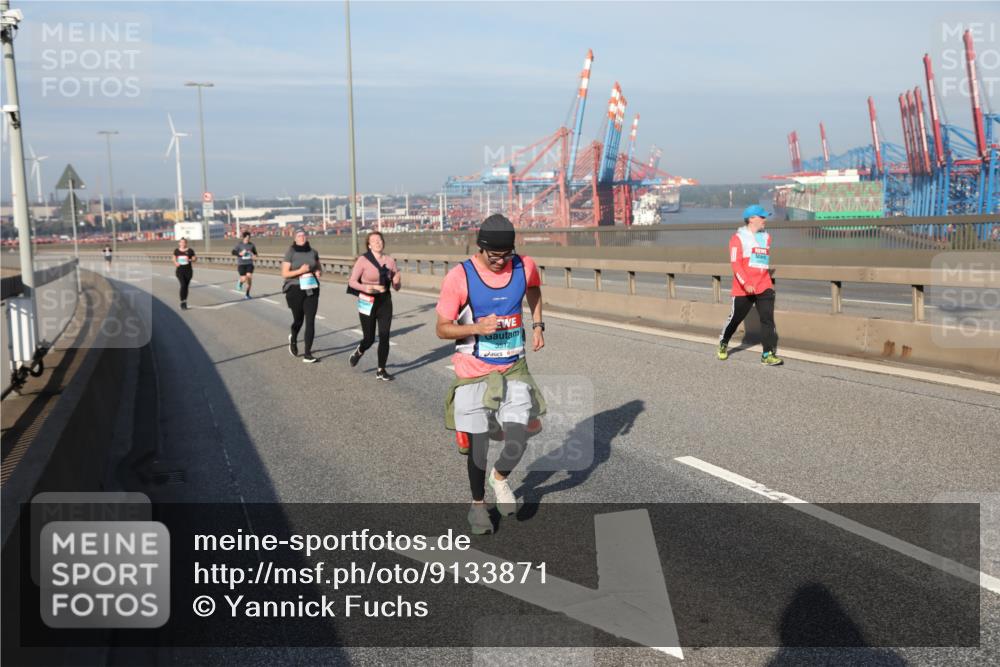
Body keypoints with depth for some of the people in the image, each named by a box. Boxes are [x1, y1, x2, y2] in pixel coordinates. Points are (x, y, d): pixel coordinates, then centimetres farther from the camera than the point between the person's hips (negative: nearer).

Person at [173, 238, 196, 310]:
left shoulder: (190, 251, -2)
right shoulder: (176, 250, 4)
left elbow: (195, 259, 4)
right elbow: (174, 258, 18)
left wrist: (190, 260, -17)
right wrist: (175, 262, -2)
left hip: (188, 271, 1)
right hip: (180, 270, 0)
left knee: (186, 286, 9)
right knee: (183, 285, -17)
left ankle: (184, 302, 25)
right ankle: (182, 303, -15)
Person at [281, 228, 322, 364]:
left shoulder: (313, 252, 5)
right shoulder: (290, 253, -6)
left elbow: (319, 267, 20)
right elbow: (284, 273, -8)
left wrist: (319, 272, -3)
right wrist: (300, 271, -22)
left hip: (311, 290, 2)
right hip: (295, 290, -2)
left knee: (310, 321, -5)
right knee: (298, 320, 10)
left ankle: (307, 355, 0)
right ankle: (293, 339, 46)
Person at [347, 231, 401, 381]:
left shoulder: (390, 261, 2)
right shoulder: (363, 260, -8)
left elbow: (396, 288, 7)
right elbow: (352, 281, -8)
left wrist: (396, 281, -16)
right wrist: (365, 287, -26)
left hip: (385, 302, 3)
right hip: (367, 303, -3)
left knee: (384, 337, -3)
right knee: (369, 338, 3)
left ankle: (381, 370, 9)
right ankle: (358, 353, 38)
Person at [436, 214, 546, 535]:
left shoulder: (525, 267, -3)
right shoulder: (459, 277, -14)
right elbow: (442, 328, -9)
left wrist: (537, 325, 13)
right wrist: (477, 328, -26)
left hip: (514, 370, 2)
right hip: (474, 374, -2)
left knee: (517, 441, -9)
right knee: (478, 444, 5)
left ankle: (500, 478, 25)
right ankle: (478, 504, 30)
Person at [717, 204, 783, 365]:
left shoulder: (766, 237, 14)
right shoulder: (738, 238, -5)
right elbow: (735, 263, -14)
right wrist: (746, 283, -22)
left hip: (764, 287, 4)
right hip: (743, 288, -4)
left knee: (768, 318, -9)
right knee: (735, 317, 9)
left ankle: (768, 354, -9)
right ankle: (723, 343, 34)